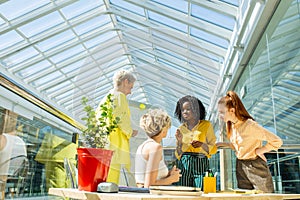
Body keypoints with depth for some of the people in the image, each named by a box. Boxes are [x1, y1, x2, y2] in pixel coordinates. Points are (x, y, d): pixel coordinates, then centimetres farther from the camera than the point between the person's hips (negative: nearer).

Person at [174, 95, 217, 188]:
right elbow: (178, 155, 10)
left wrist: (202, 144, -15)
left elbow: (213, 149, 3)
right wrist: (179, 141, -6)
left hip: (200, 166, -2)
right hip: (183, 166, 2)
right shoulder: (181, 128, 9)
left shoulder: (206, 125, 4)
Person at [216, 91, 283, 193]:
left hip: (256, 166, -7)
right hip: (240, 167, 7)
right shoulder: (232, 125, 1)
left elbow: (277, 141, -20)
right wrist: (224, 144, 2)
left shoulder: (250, 125, -22)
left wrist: (258, 151, -15)